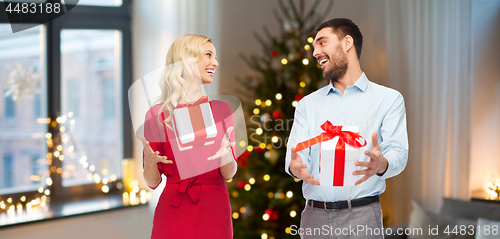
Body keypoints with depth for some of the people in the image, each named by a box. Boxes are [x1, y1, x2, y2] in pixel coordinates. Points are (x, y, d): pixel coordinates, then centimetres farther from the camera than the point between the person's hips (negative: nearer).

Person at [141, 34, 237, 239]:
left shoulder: (221, 110, 2)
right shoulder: (157, 115, -4)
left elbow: (229, 174, 0)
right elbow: (152, 182, 0)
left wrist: (225, 153, -21)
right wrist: (150, 161, -21)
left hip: (214, 213, 2)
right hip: (173, 213, -2)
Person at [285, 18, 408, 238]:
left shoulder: (389, 99, 5)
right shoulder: (307, 104, 15)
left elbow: (398, 153, -6)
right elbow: (296, 153, 4)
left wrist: (381, 164, -29)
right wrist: (295, 167, -19)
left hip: (361, 214, -3)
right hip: (314, 216, 3)